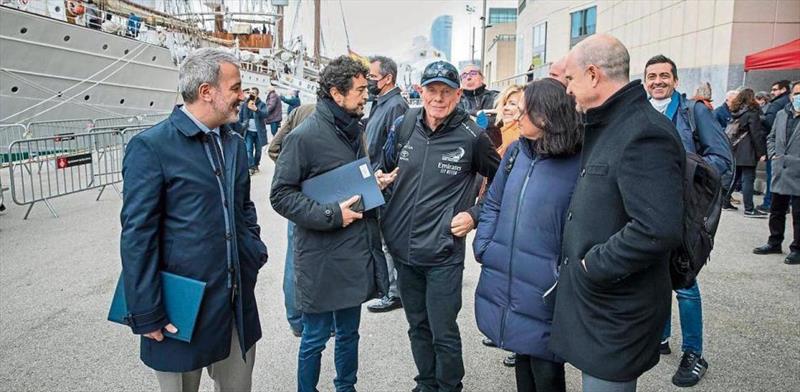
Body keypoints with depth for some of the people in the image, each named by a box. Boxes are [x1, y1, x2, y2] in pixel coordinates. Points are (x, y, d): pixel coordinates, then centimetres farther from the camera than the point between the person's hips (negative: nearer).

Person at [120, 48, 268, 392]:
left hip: (238, 300, 6)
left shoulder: (235, 143, 9)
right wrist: (147, 315, -13)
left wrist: (254, 253, 7)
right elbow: (137, 236, -14)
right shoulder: (151, 147, -13)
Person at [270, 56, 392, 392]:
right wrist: (330, 215, -20)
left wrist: (375, 183, 2)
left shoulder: (356, 130, 10)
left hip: (356, 255, 7)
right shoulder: (304, 136, -14)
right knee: (316, 336, 8)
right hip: (321, 259, -7)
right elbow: (281, 194, -14)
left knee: (349, 331, 20)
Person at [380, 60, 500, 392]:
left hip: (443, 253, -4)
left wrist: (474, 214, -6)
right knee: (418, 327, 20)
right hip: (403, 249, 5)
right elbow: (384, 169, 19)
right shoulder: (403, 126, 1)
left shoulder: (472, 136, -10)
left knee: (443, 334, 4)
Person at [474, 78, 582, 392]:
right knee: (521, 358, 23)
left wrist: (564, 275, -18)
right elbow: (492, 204, 13)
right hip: (503, 280, 5)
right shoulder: (515, 152, 6)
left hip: (542, 292, -5)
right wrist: (483, 247, 3)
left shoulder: (578, 164, -13)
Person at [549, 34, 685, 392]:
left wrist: (592, 266, -20)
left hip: (617, 311, -9)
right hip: (591, 296, 9)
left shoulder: (646, 134, -21)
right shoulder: (603, 128, 12)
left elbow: (659, 230, -31)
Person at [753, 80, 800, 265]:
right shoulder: (781, 115, 10)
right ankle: (774, 242, 30)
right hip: (780, 173, 6)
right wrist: (773, 154, 8)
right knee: (776, 211, 16)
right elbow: (771, 137, 21)